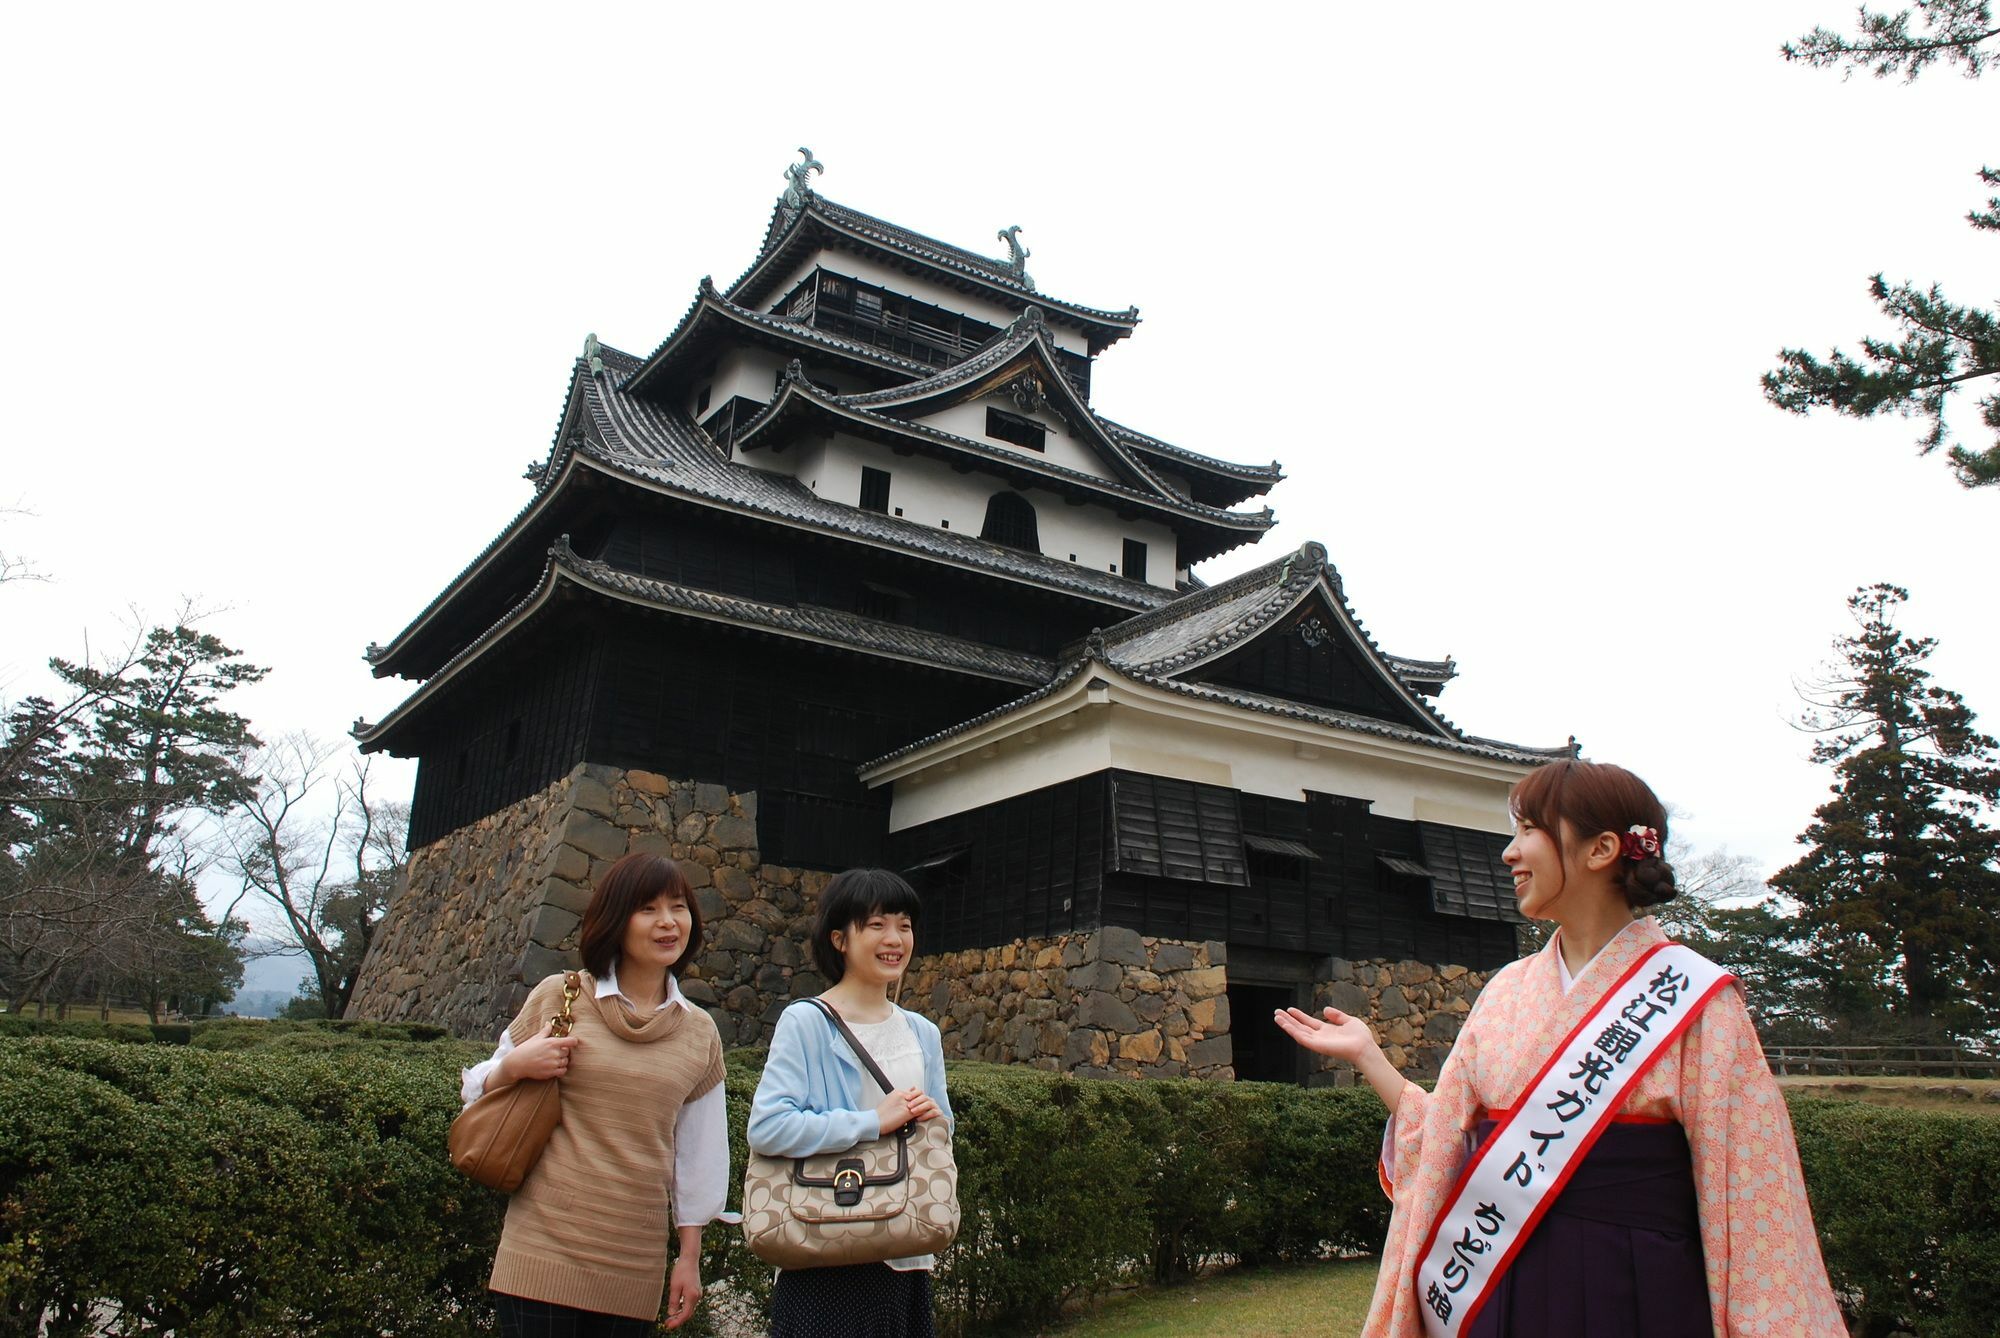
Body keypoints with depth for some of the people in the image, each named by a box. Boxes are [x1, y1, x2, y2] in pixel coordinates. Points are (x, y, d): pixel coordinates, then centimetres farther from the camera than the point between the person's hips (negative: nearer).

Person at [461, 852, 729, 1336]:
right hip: (545, 1248, -2)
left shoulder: (700, 1033, 7)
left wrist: (690, 1258, 11)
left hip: (636, 1263, 2)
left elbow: (699, 1156, 12)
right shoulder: (558, 997, 0)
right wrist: (513, 1067, -12)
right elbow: (480, 1092, 9)